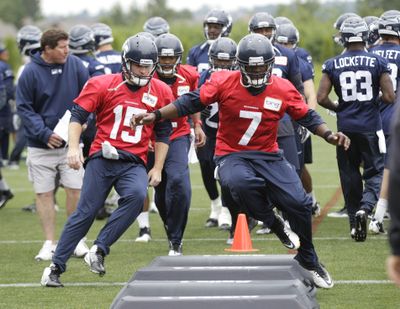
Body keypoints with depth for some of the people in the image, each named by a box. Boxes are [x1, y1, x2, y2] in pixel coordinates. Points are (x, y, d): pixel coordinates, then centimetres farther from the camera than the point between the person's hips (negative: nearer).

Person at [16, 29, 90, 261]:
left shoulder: (75, 66, -2)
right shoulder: (31, 72, -8)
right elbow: (24, 108, -4)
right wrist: (45, 134, -14)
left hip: (70, 143, 1)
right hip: (41, 145, -1)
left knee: (75, 189, -1)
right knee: (44, 193, 3)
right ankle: (50, 243, 12)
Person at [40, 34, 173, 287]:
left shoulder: (160, 93, 6)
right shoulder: (103, 85, -1)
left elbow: (163, 133, 14)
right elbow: (78, 115, -2)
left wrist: (157, 169, 10)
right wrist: (74, 147, -16)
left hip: (134, 162, 2)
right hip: (103, 159, -2)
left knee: (137, 196, -28)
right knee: (86, 212, -4)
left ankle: (99, 250, -17)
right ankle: (56, 267, 5)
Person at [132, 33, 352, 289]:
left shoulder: (283, 89, -3)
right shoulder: (224, 83, -10)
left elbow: (307, 117, 7)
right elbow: (190, 103, -7)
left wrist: (329, 135, -9)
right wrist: (156, 115, -15)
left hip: (269, 156, 2)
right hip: (232, 155, -2)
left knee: (298, 203, -10)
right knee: (242, 183, -38)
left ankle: (308, 260, 17)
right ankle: (275, 225, -9)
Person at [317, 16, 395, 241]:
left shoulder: (332, 65, -2)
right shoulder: (378, 63, -5)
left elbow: (322, 98, -6)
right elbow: (389, 97, -8)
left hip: (346, 127, 2)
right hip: (371, 126, -1)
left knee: (350, 176, 12)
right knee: (374, 172, 7)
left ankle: (355, 222, 14)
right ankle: (365, 207, -19)